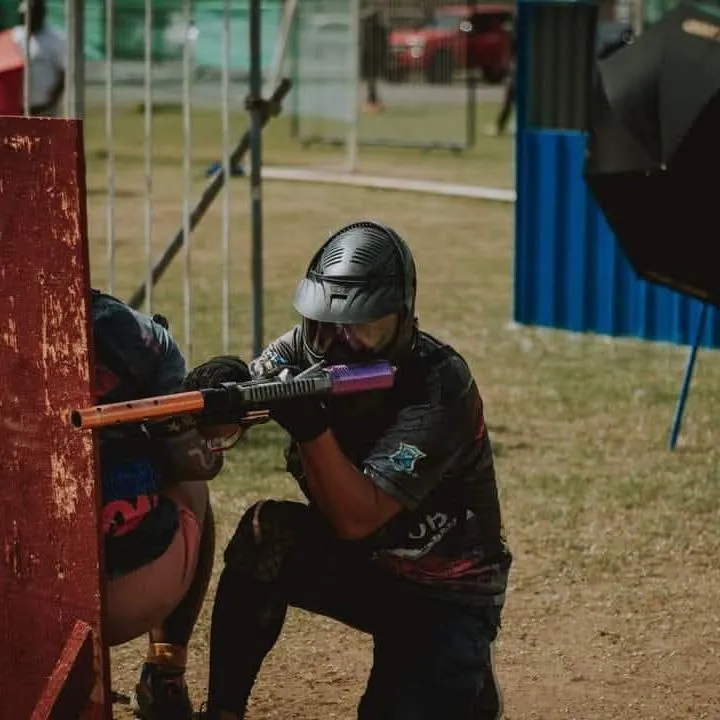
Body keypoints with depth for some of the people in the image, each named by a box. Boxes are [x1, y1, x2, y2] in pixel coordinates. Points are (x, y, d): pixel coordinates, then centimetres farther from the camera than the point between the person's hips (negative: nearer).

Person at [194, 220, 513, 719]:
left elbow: (357, 519, -30)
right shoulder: (306, 354, -10)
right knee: (265, 535, -23)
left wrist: (311, 427, -43)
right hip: (358, 563, 4)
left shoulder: (440, 384, -25)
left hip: (446, 593, -4)